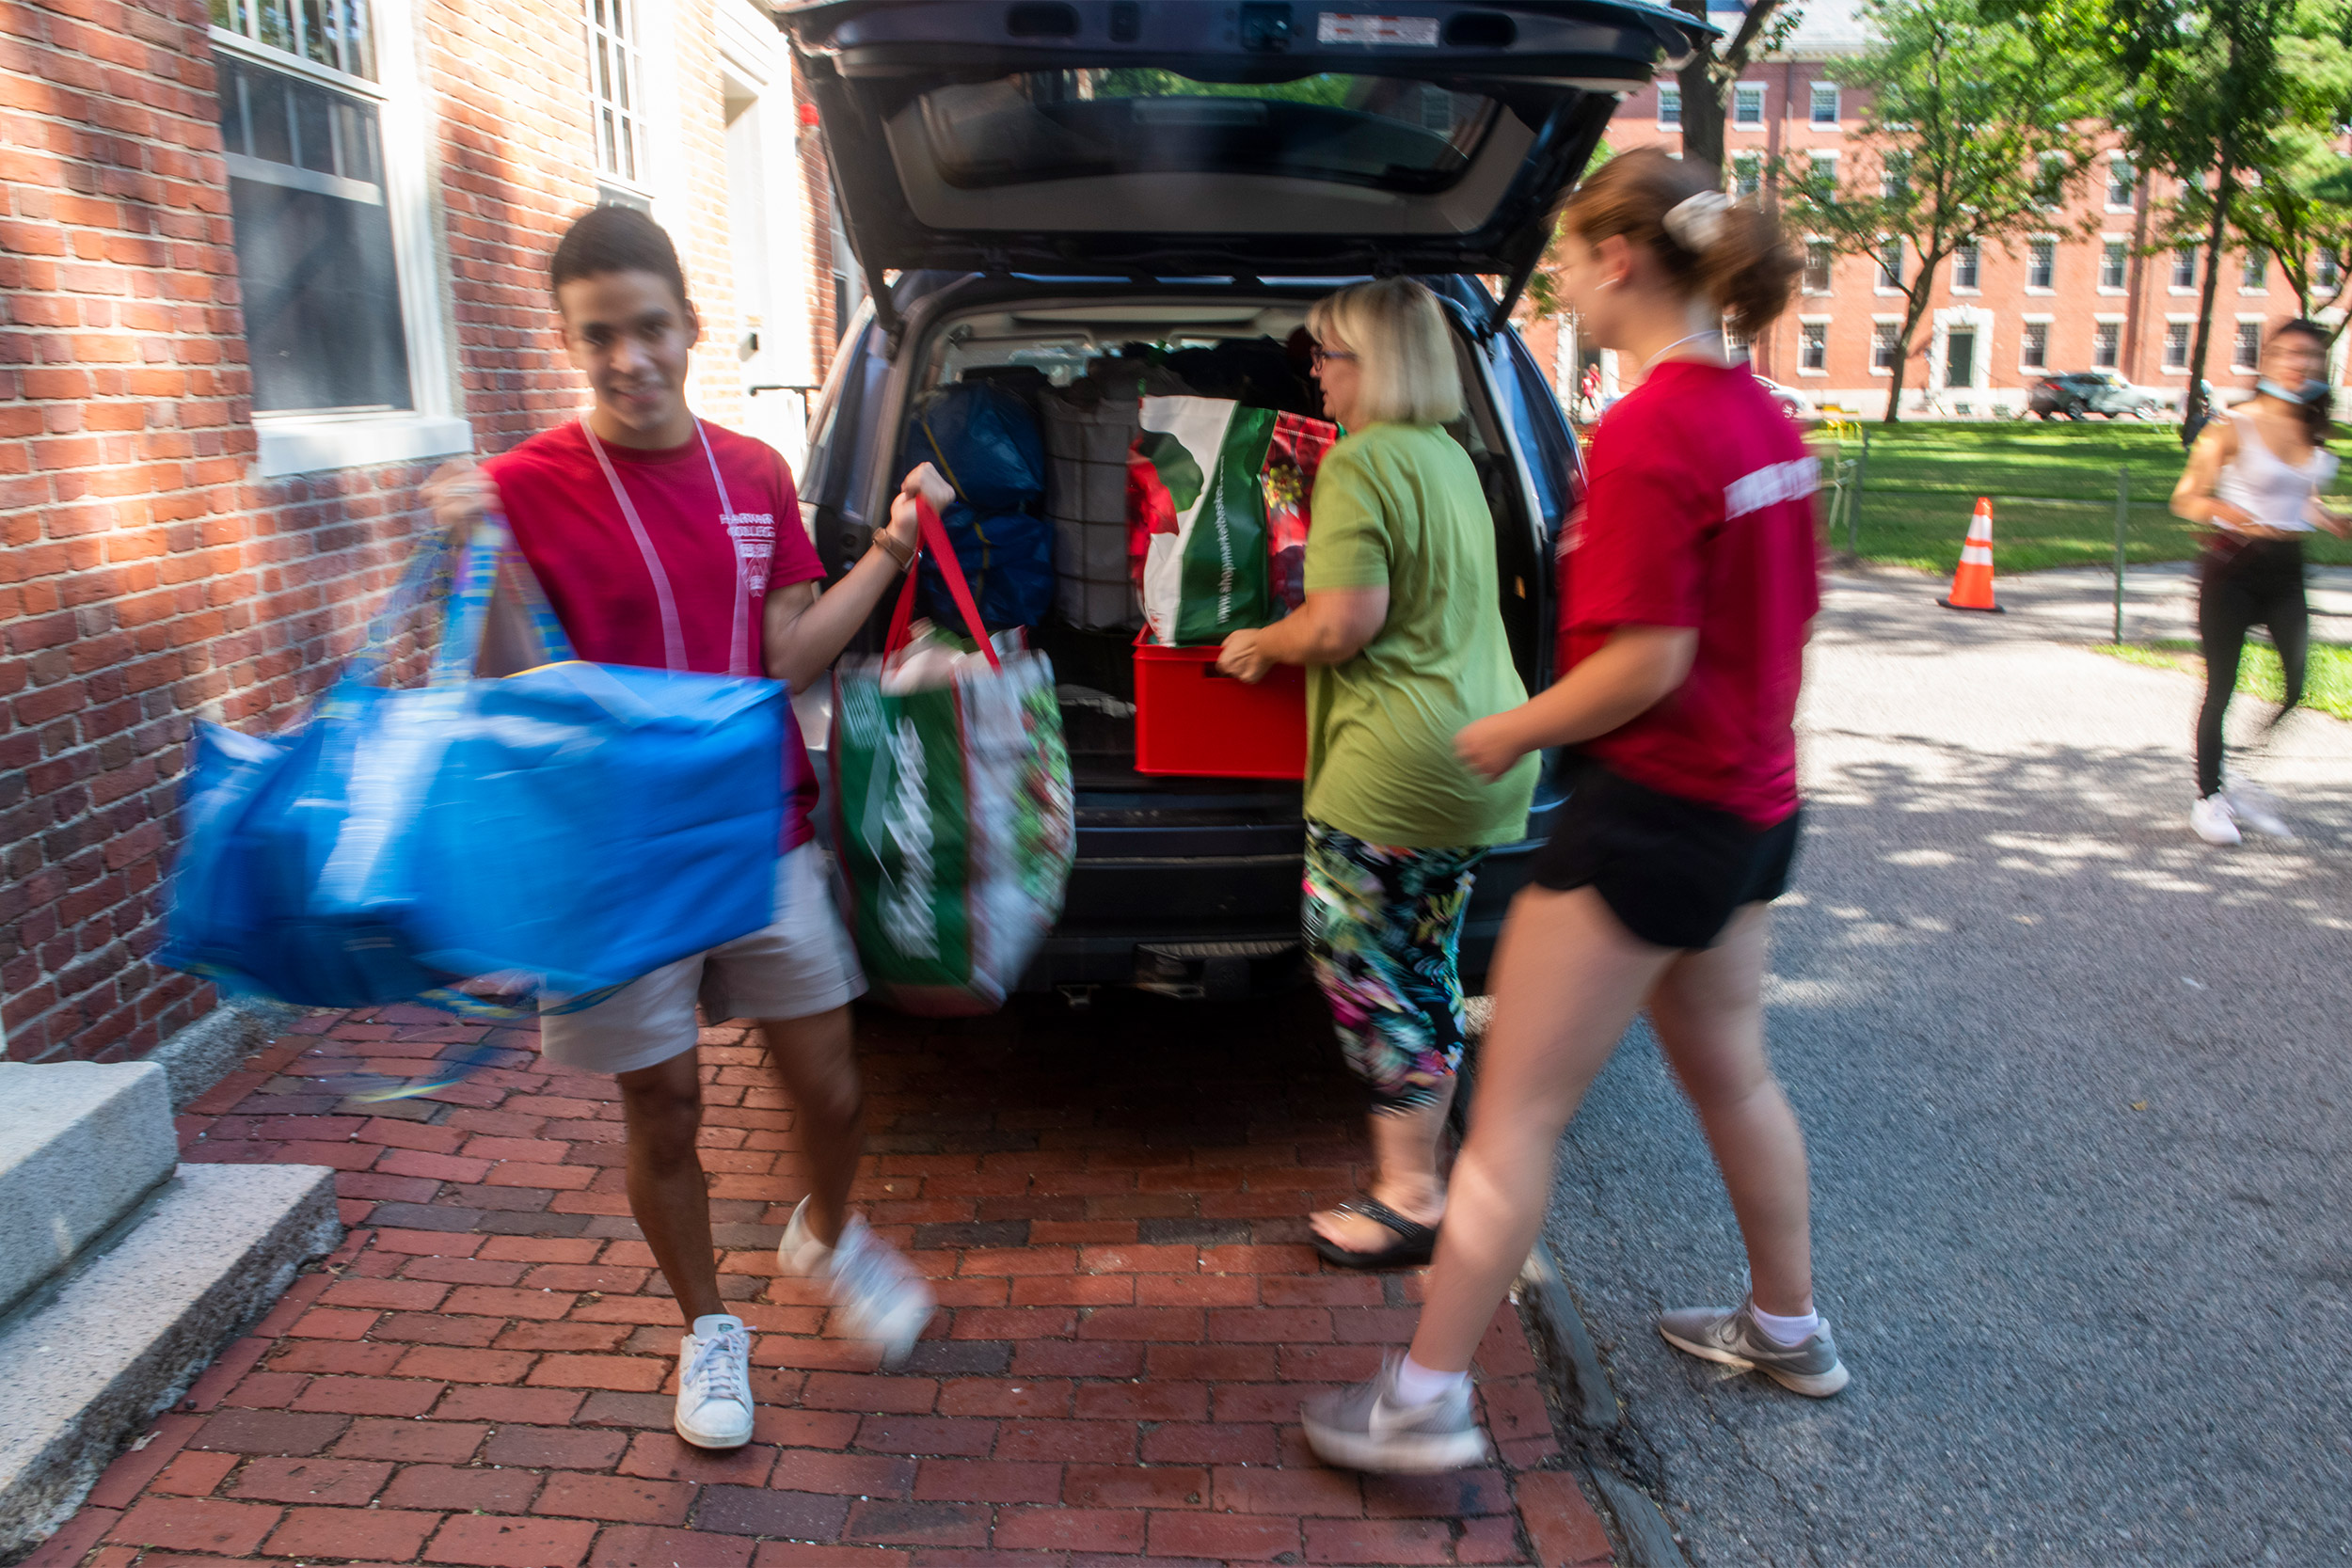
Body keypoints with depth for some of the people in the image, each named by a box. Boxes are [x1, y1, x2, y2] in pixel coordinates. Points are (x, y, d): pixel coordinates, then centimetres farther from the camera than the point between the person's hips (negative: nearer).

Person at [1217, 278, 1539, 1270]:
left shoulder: (1361, 462, -13)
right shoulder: (1449, 456, 17)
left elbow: (1343, 622, -21)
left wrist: (1261, 645, -2)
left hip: (1400, 763, -10)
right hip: (1484, 748, 10)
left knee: (1359, 965, 0)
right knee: (1424, 965, 16)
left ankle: (1409, 1197, 7)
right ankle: (1419, 1174, 27)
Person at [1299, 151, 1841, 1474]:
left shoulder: (1647, 430, -21)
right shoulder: (1765, 419, 7)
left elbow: (1650, 658, -24)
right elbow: (1786, 613, 13)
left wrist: (1512, 731, -11)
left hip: (1655, 809, -9)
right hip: (1753, 798, 10)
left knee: (1517, 1110, -1)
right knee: (1729, 1069, 26)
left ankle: (1426, 1401, 9)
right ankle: (1788, 1327, 45)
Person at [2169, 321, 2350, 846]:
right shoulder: (2234, 427, -8)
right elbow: (2185, 498, -10)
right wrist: (2222, 510, -30)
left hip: (2286, 567, 6)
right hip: (2233, 564, -6)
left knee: (2297, 683, -2)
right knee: (2220, 687, 0)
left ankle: (2242, 781, 18)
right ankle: (2208, 796, 12)